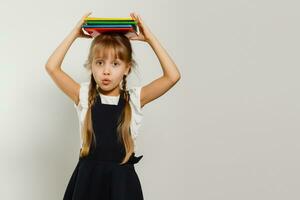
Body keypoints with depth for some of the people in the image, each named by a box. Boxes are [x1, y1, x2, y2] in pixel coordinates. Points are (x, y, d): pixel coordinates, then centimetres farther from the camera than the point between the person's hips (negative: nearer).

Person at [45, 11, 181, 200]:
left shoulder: (134, 99, -3)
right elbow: (52, 67, -10)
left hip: (122, 178, 0)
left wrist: (150, 38, -10)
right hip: (88, 176, 1)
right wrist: (75, 34, -6)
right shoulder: (84, 96, -2)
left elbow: (173, 76, -13)